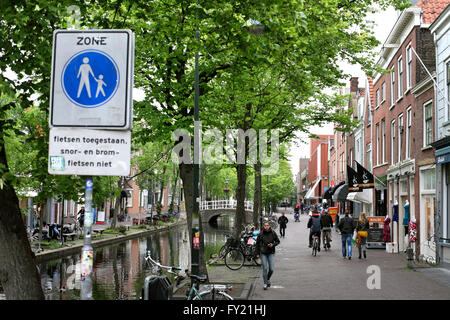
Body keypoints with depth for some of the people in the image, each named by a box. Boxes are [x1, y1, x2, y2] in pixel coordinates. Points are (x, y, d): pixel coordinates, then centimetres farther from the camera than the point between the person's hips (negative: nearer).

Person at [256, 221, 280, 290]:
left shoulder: (273, 233, -4)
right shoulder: (261, 234, -5)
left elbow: (278, 241, 7)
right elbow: (257, 244, 5)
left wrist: (273, 245, -13)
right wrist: (257, 253, 3)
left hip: (271, 253, 0)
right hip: (263, 253, 0)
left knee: (271, 269, -2)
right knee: (265, 269, 0)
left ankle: (268, 279, 27)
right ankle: (265, 283, 12)